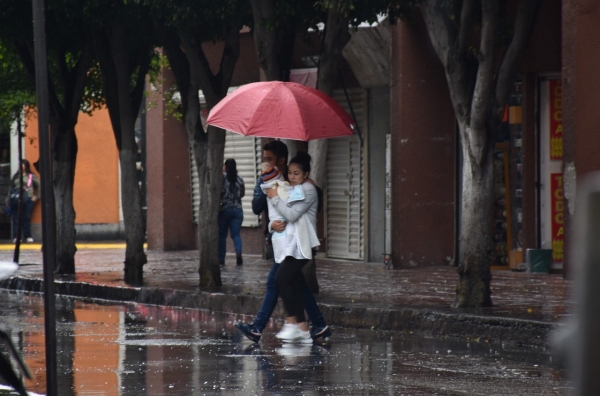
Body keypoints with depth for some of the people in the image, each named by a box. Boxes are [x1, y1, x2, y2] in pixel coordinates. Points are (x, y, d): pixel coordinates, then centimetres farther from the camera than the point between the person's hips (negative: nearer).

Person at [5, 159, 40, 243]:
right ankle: (16, 237, -2)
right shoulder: (16, 176, 19)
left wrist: (37, 196, -1)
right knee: (16, 218, -2)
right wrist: (8, 199, 15)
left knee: (26, 218, -3)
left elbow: (39, 185, 4)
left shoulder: (31, 176, 8)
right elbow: (11, 188, 20)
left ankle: (28, 236, 3)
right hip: (15, 198, 3)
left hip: (27, 199, -3)